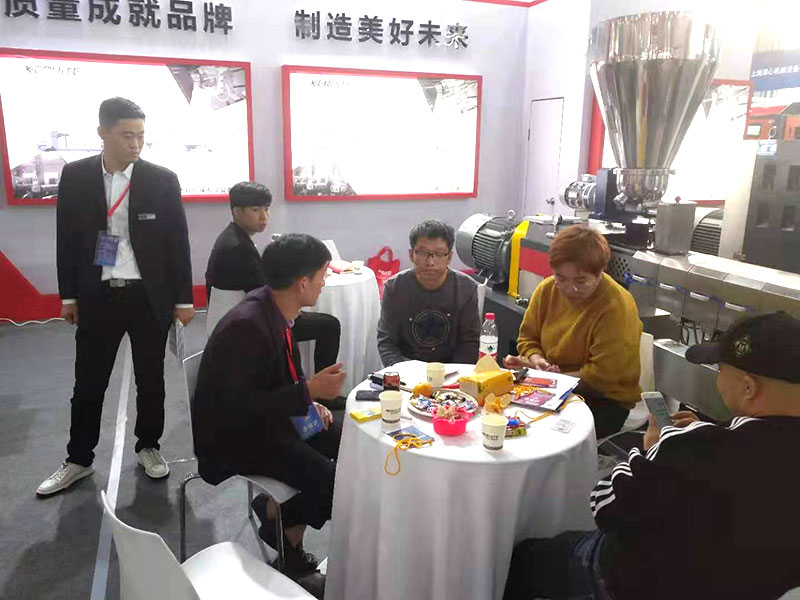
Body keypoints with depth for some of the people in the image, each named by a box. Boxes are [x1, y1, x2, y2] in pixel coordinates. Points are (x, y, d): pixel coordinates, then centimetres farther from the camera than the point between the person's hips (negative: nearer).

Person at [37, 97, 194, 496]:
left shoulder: (162, 179, -4)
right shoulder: (75, 176, -1)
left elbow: (178, 242, -1)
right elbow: (66, 238, 6)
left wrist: (183, 299, -1)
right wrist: (68, 295, 6)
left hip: (149, 297, -1)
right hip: (97, 297, 1)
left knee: (151, 379, 11)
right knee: (88, 383, 11)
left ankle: (148, 447, 31)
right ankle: (79, 459, 29)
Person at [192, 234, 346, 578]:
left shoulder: (275, 307, -2)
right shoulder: (245, 326, -29)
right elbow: (239, 406, -29)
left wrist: (309, 401, -2)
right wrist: (309, 391, -27)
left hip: (266, 415, 9)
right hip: (235, 435, -9)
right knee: (333, 483, -18)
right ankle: (277, 519, 13)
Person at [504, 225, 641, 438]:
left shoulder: (617, 308, -17)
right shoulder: (547, 289, 0)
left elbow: (602, 376, -17)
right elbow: (528, 338, 11)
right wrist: (536, 360, -10)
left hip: (605, 400, -5)